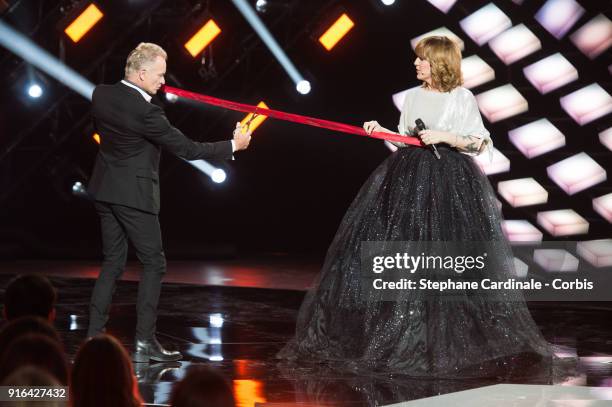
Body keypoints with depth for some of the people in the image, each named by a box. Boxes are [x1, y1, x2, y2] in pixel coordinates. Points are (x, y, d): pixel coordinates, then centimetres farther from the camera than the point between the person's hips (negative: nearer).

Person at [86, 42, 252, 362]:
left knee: (113, 263, 14)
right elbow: (185, 148, -17)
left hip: (105, 191, 8)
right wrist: (233, 145, -9)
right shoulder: (144, 111, -23)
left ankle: (94, 336, 13)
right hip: (134, 194, -8)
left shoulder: (101, 94, 0)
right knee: (153, 264, 2)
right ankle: (144, 342, 1)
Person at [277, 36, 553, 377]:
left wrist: (445, 136, -14)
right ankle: (399, 330, 10)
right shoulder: (413, 96, 11)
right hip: (410, 177, 5)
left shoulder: (462, 97, -4)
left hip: (449, 182, -5)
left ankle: (449, 335, 5)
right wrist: (381, 131, 3)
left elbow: (483, 143, -5)